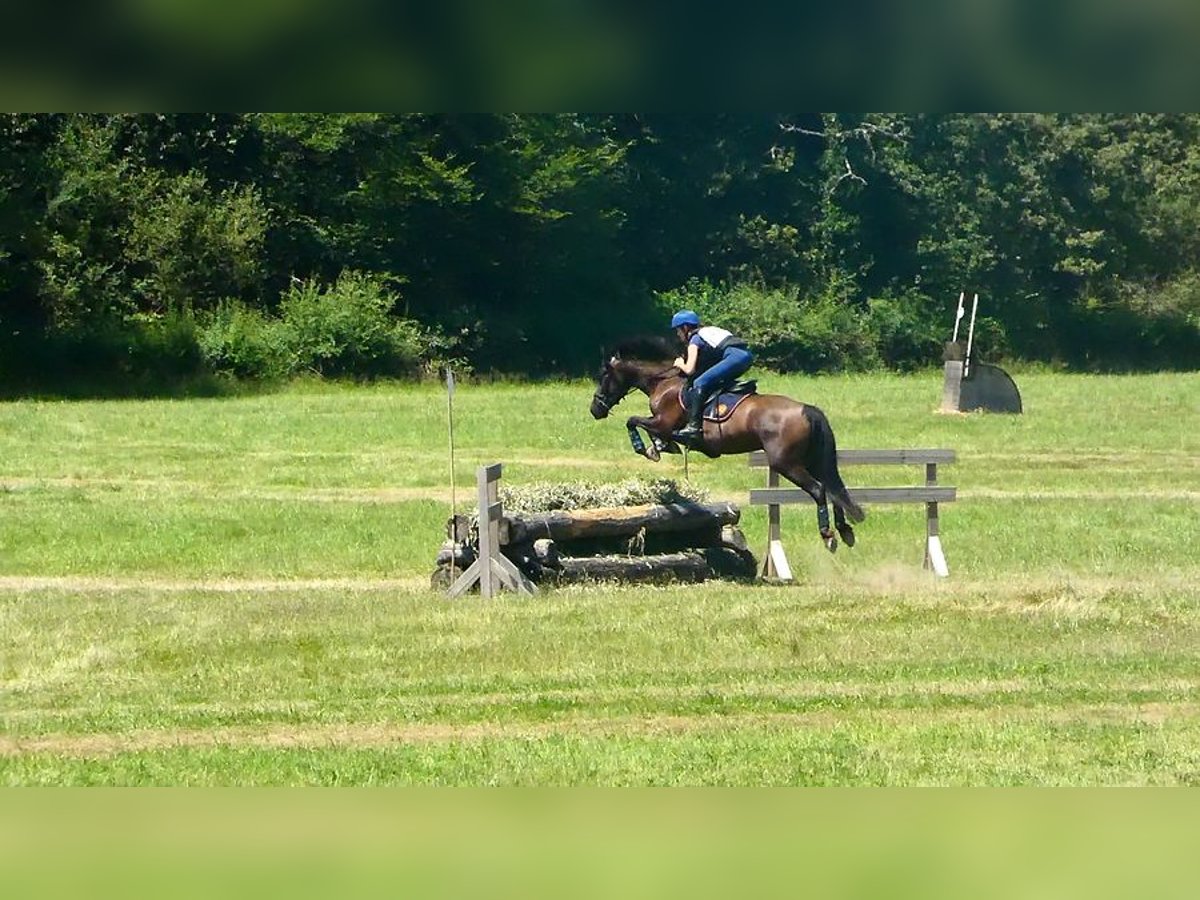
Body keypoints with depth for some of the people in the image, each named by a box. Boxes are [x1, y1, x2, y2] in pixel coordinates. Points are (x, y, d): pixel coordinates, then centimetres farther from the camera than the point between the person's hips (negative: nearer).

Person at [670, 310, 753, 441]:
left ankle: (693, 426, -18)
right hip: (747, 355, 9)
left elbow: (689, 370, 0)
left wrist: (680, 364, 21)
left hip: (734, 356, -9)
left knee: (699, 384, -10)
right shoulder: (708, 331, 31)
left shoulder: (694, 339, 7)